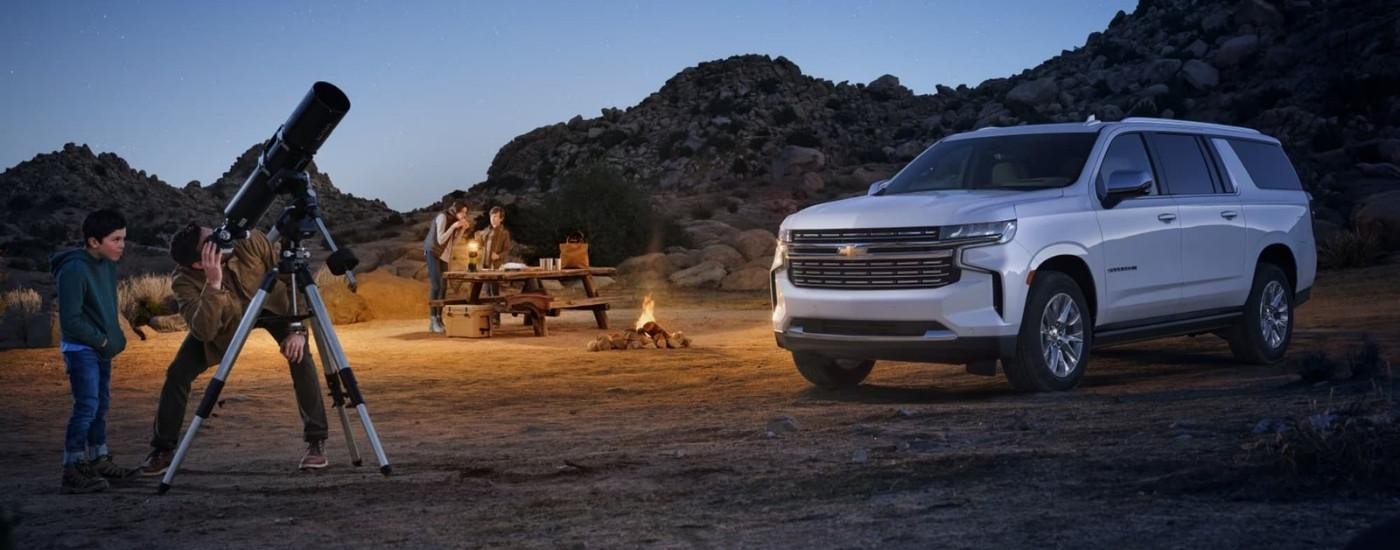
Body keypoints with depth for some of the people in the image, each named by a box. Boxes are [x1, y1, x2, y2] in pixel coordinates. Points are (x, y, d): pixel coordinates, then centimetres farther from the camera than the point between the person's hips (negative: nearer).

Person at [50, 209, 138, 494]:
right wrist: (103, 341, -16)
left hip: (101, 347, 9)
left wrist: (115, 337, 5)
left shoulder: (108, 265, 5)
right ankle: (73, 472, -11)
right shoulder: (74, 270, -21)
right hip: (81, 349, -9)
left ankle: (98, 462, 24)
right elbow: (70, 320, -22)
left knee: (101, 405, 14)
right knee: (87, 406, -13)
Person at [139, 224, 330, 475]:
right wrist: (213, 284, -58)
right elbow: (205, 332, -47)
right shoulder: (185, 282, -35)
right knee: (178, 373, -12)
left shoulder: (250, 241, -36)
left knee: (300, 358, -23)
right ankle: (162, 450, 8)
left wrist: (298, 329, -28)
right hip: (226, 322, 0)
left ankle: (316, 442, -12)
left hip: (271, 305, 0)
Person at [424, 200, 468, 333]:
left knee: (443, 287, 4)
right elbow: (440, 240, -21)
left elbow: (453, 242, 10)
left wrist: (461, 229, 0)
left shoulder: (452, 220, 9)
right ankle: (433, 321, -16)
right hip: (433, 253, -9)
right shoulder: (442, 218, -15)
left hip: (443, 256, 9)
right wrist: (453, 226, -23)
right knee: (436, 286, -15)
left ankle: (439, 319, 7)